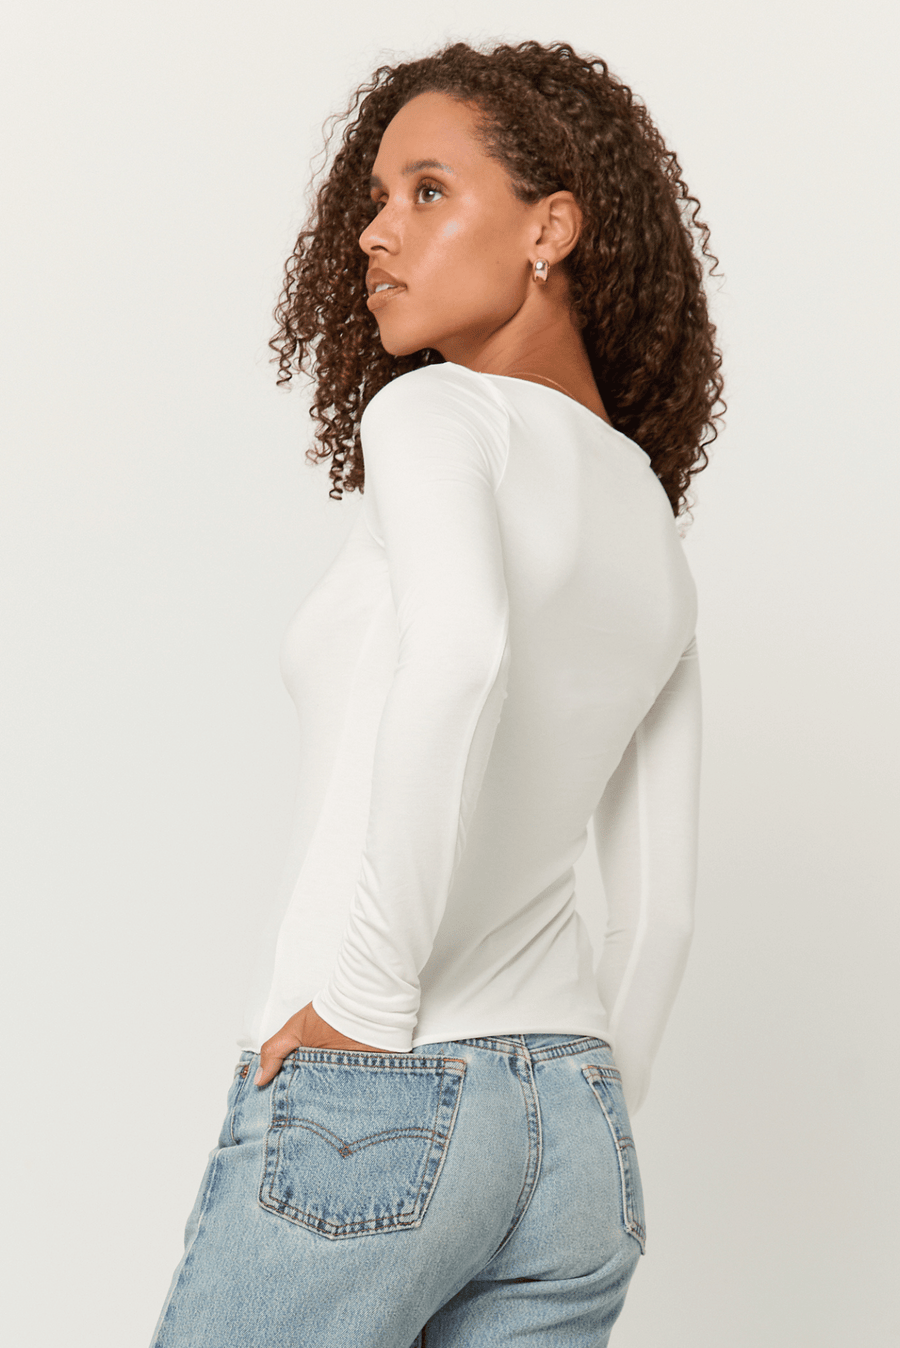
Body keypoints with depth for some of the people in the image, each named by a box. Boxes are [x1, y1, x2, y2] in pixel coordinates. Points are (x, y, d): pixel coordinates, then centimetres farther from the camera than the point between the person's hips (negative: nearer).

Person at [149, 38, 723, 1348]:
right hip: (570, 1132, 7)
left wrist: (369, 998, -22)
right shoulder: (655, 549, 14)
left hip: (370, 1100, -7)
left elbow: (458, 650, -30)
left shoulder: (439, 415, -8)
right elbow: (660, 906, 15)